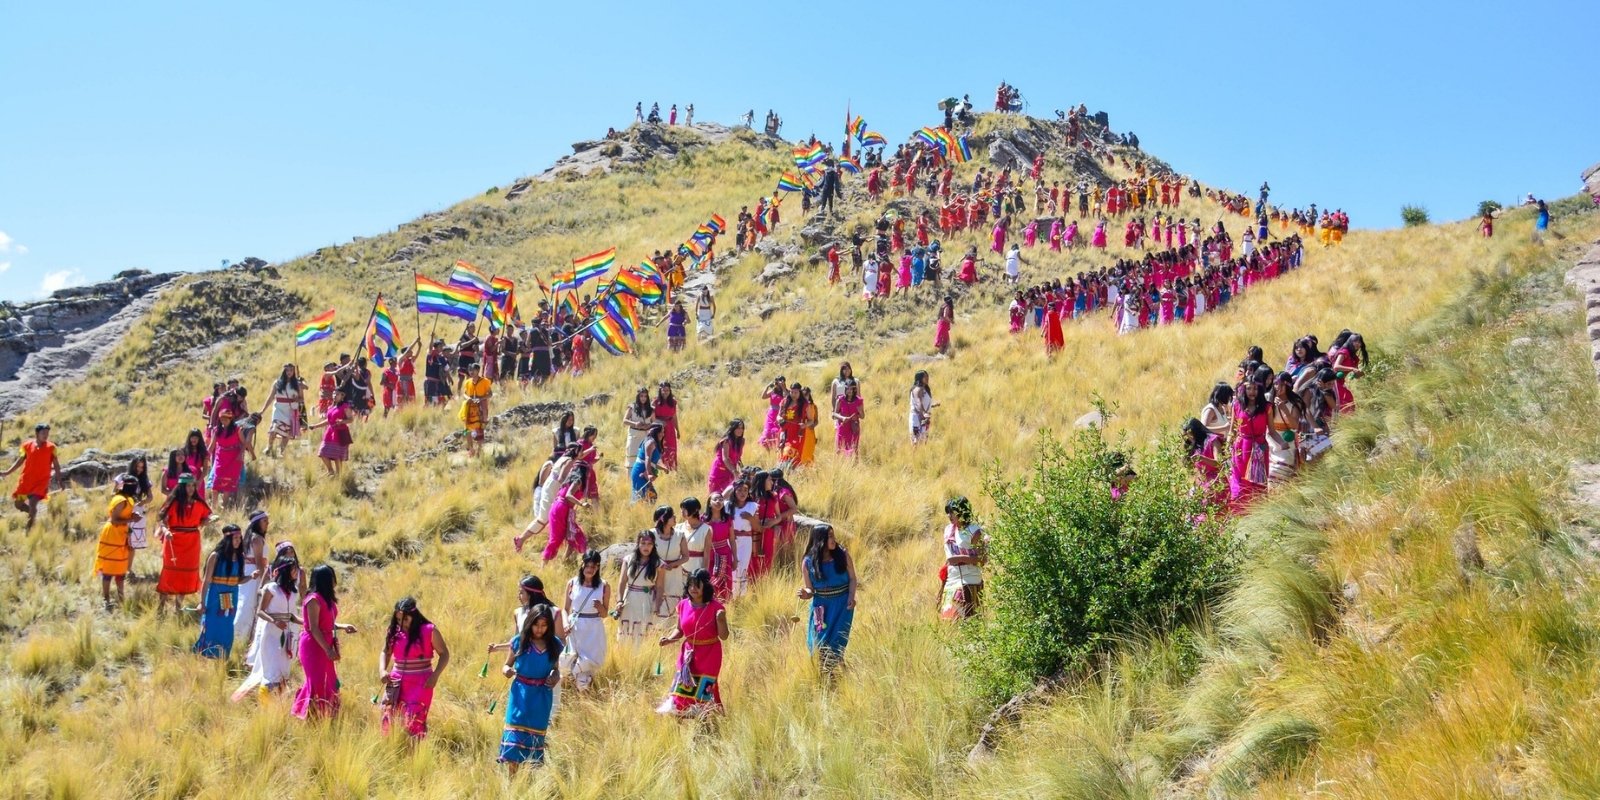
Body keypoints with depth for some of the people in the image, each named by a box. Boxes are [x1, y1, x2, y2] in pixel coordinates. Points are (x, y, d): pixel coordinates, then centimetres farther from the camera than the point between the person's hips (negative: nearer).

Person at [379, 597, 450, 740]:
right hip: (397, 682, 5)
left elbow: (444, 654, -2)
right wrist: (382, 670, -5)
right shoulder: (394, 631, 3)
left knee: (414, 722, -10)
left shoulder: (429, 631, -8)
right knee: (388, 719, 7)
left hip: (420, 684, -4)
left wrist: (435, 676, -14)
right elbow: (385, 652, 14)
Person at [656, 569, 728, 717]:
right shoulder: (683, 605, -2)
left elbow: (724, 636, -12)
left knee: (704, 688, -1)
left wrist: (721, 620, -29)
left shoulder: (715, 607, -14)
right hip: (688, 653, 4)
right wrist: (669, 639, -8)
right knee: (683, 687, 10)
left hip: (709, 655, -4)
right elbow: (680, 630, 10)